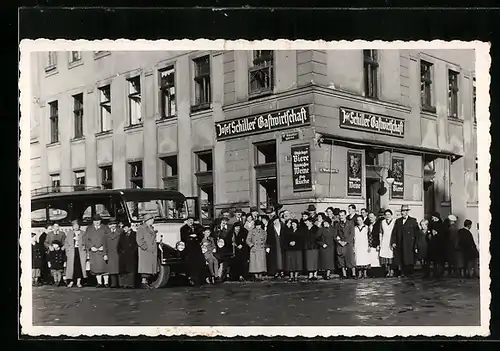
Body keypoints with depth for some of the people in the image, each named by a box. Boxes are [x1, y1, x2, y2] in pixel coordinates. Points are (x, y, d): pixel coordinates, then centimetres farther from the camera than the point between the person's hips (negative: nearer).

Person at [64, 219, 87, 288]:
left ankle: (78, 282, 3)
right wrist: (67, 249, 0)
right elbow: (66, 243, 13)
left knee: (80, 266, -4)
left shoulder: (82, 233, 9)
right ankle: (71, 282, 4)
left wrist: (84, 246, -6)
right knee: (71, 266, -3)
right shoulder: (69, 233, 12)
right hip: (72, 252, 0)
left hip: (80, 252, 0)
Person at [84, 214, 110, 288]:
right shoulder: (89, 229, 12)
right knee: (96, 267, 0)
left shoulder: (105, 228, 6)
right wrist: (91, 246, -7)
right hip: (93, 251, 2)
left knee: (104, 267, -6)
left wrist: (103, 247, -11)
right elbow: (85, 239, 5)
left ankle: (106, 283, -2)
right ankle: (99, 283, 6)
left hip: (103, 251, -2)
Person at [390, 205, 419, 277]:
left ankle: (409, 273, 5)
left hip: (409, 245, -3)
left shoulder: (413, 221, 4)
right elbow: (394, 232, 12)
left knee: (409, 260, -3)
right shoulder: (398, 221, 15)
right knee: (400, 260, 0)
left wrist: (415, 244, -7)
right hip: (400, 245, 3)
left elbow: (417, 233, 0)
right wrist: (393, 242, 1)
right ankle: (402, 273, 6)